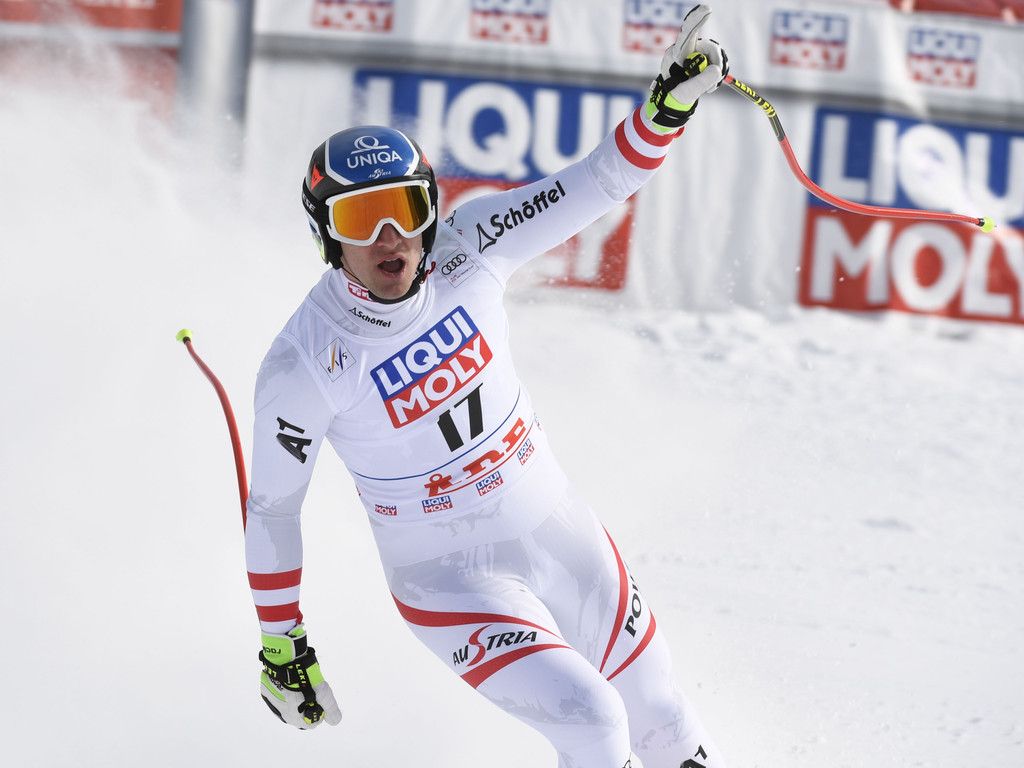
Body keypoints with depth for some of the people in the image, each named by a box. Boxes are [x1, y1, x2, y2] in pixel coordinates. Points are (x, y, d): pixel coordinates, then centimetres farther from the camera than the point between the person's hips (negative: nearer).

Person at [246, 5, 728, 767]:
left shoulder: (466, 250, -14)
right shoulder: (304, 367, -23)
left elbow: (593, 187, -10)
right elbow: (271, 508, -10)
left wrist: (668, 106, -25)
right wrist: (280, 642, -4)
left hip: (561, 531, 5)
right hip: (452, 581, -5)